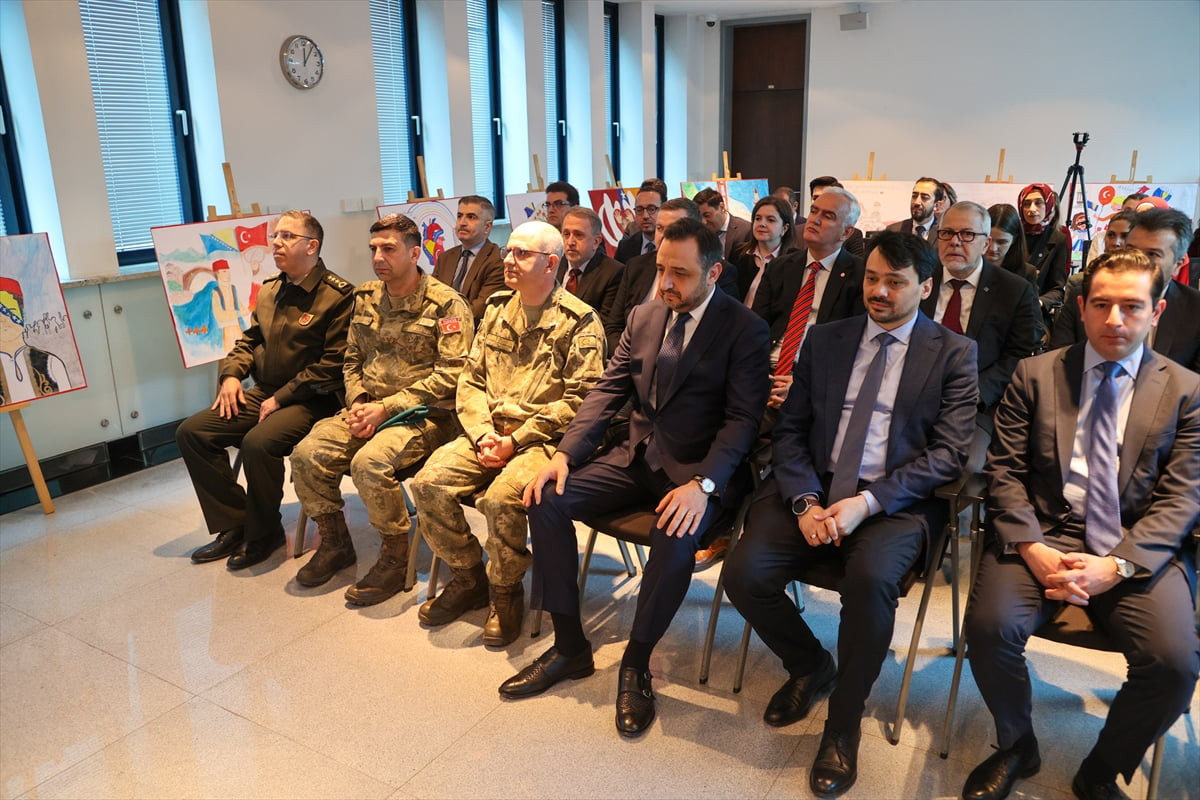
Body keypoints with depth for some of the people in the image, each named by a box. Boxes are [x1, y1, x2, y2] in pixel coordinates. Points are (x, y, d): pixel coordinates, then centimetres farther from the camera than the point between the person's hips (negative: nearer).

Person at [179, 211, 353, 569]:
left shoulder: (337, 295, -12)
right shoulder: (270, 289, 12)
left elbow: (333, 365, -18)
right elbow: (249, 339, 23)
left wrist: (281, 398, -17)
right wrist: (231, 374, 2)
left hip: (309, 401, -8)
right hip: (262, 394, 8)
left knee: (258, 442, -33)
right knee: (191, 432, -3)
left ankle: (263, 534, -7)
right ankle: (234, 526, 5)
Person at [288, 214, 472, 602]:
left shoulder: (446, 304, -10)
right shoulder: (366, 297, 11)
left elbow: (451, 373, -17)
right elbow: (352, 358, 19)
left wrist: (386, 408, -18)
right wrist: (357, 402, -2)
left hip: (424, 414, -6)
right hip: (369, 408, 7)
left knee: (369, 462, -32)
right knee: (307, 454, -14)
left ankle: (395, 558, -9)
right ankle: (335, 543, 9)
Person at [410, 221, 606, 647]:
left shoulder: (579, 321, -5)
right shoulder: (497, 309, 14)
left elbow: (578, 399, -12)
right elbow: (471, 379, 13)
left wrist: (515, 441, -16)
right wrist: (483, 434, -4)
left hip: (542, 439, -6)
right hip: (489, 433, 6)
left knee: (501, 498, -32)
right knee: (429, 483, -15)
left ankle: (506, 592, -2)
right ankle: (469, 578, 8)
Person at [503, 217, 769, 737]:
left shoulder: (745, 329, -8)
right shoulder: (643, 317, 9)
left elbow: (743, 418, -14)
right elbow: (607, 392, 7)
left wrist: (703, 484, -29)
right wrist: (565, 454, -7)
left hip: (696, 469, -5)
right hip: (637, 456, 6)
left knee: (675, 537, -35)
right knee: (547, 500, -14)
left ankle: (636, 665, -9)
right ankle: (569, 646, -1)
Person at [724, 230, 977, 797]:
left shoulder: (953, 354, 3)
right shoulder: (824, 341, 12)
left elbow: (948, 454, -5)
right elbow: (789, 431, 8)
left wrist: (867, 502, -18)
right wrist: (805, 501, -10)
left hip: (896, 500, -3)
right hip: (813, 489, 3)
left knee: (870, 579, -34)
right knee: (743, 574, -20)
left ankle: (843, 724, -6)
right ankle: (810, 666, 13)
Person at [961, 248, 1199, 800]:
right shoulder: (1035, 375, 7)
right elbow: (1005, 471, 2)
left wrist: (1116, 565, -16)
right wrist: (1033, 550, -14)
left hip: (1140, 548, 0)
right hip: (1042, 536, 0)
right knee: (990, 625, -26)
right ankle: (1016, 747, 6)